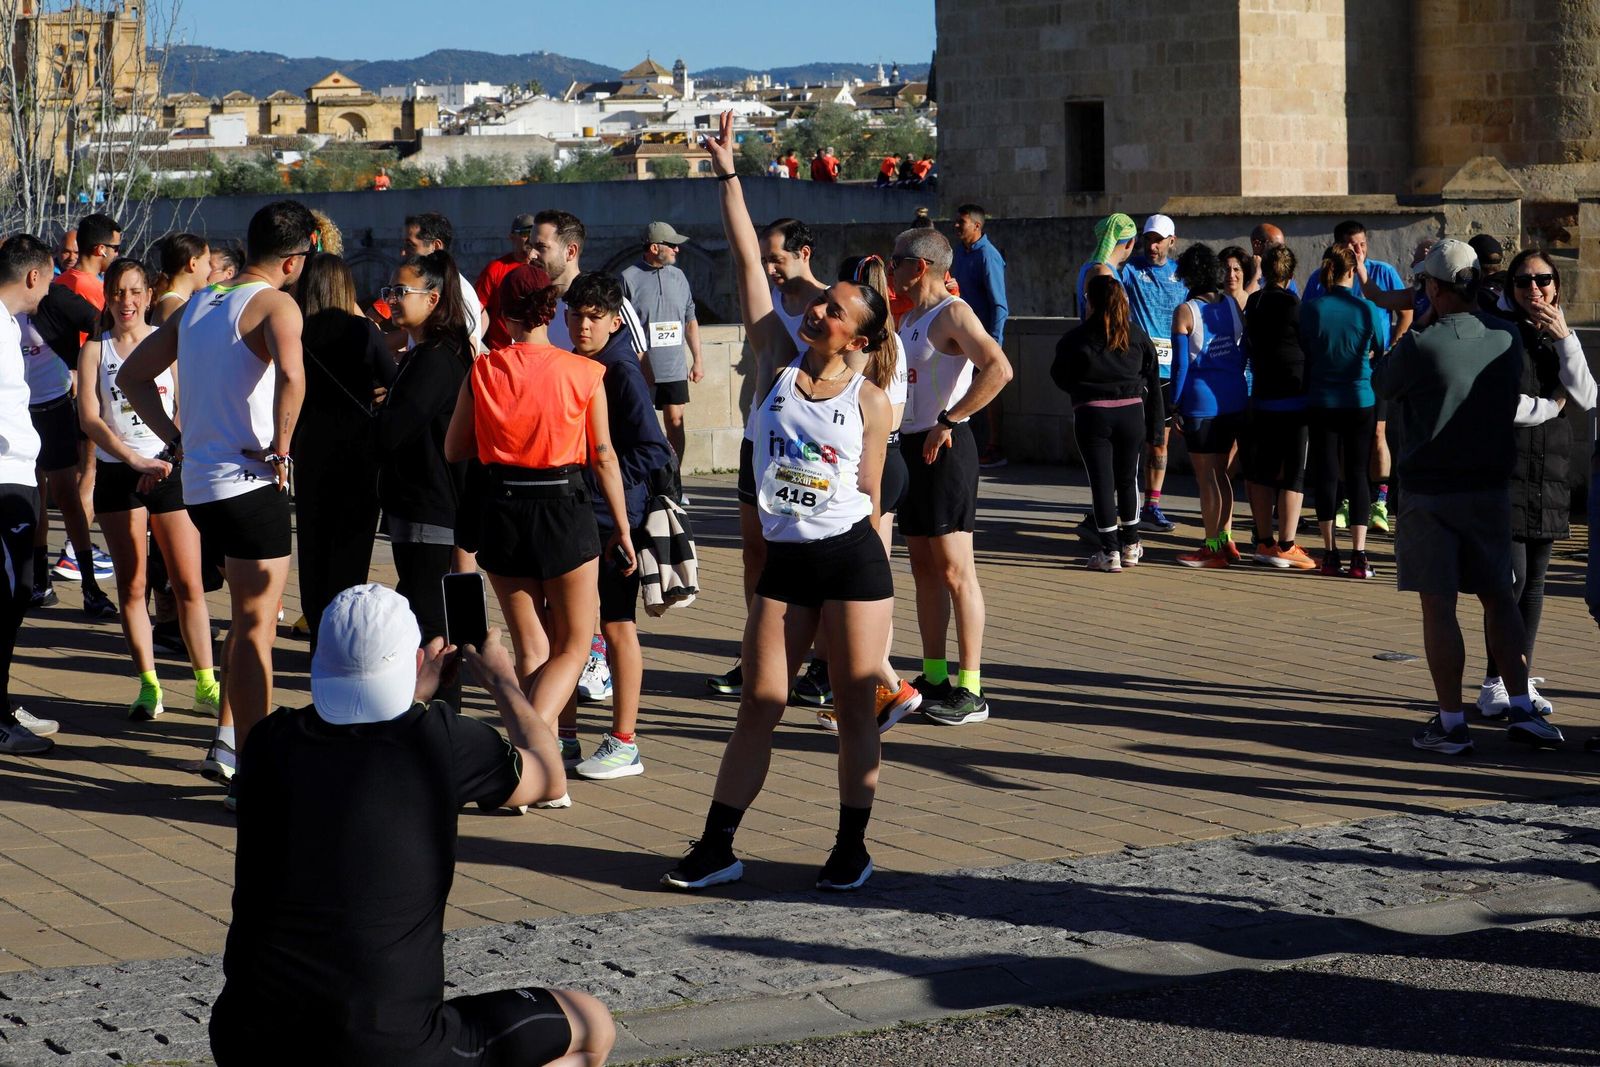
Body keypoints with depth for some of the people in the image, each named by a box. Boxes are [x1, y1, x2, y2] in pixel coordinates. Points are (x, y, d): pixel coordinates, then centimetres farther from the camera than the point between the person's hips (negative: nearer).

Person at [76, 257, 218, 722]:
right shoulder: (95, 351, 4)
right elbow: (89, 418, -5)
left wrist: (166, 459, -15)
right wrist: (135, 460, -17)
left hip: (171, 470, 0)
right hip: (118, 473, 1)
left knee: (189, 584, -3)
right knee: (131, 586, 3)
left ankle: (206, 684, 3)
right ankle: (148, 686, 10)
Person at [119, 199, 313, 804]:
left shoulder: (197, 305, 14)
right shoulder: (275, 304, -10)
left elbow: (132, 376, 19)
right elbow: (291, 377, -31)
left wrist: (176, 440, 14)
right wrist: (281, 447, -18)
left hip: (198, 482, 8)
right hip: (250, 482, -8)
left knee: (249, 615, 23)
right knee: (256, 627, -3)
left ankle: (227, 741, 26)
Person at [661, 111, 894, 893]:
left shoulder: (869, 401, -2)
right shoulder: (778, 361, 2)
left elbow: (870, 496, 3)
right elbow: (749, 264, -1)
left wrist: (873, 591, 2)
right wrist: (727, 176, -3)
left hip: (853, 561, -2)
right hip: (784, 562, 2)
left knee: (855, 711, 3)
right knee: (758, 708, 4)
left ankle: (852, 849, 14)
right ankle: (717, 848, 8)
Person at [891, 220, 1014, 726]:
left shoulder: (952, 314, -13)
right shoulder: (910, 317, 15)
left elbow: (999, 369, -29)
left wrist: (948, 421, -25)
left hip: (945, 450, -9)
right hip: (910, 448, 9)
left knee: (955, 570, -8)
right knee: (924, 569, 12)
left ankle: (971, 690, -6)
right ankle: (934, 678, 19)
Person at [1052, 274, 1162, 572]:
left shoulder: (1076, 338, -7)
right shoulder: (1136, 334, 3)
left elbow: (1060, 376, 2)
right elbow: (1153, 379, 6)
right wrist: (1155, 422, 10)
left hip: (1092, 414, -3)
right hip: (1131, 413, 3)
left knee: (1102, 481, 1)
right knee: (1128, 479, 16)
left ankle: (1110, 551, -1)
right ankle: (1130, 546, 24)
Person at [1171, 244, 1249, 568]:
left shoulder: (1184, 312, -9)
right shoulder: (1233, 306, 6)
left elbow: (1180, 364, -10)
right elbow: (1245, 351, 12)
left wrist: (1175, 406, -4)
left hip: (1201, 404, -6)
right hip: (1235, 401, 6)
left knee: (1206, 476, 1)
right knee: (1221, 473, 16)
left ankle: (1212, 547, 4)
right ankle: (1225, 539, 17)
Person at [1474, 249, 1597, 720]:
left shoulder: (1560, 337, 14)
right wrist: (1549, 407, -4)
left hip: (1550, 472, 6)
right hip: (1506, 468, -6)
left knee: (1535, 579, 8)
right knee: (1512, 576, -11)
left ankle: (1521, 678, 15)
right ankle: (1494, 684, -5)